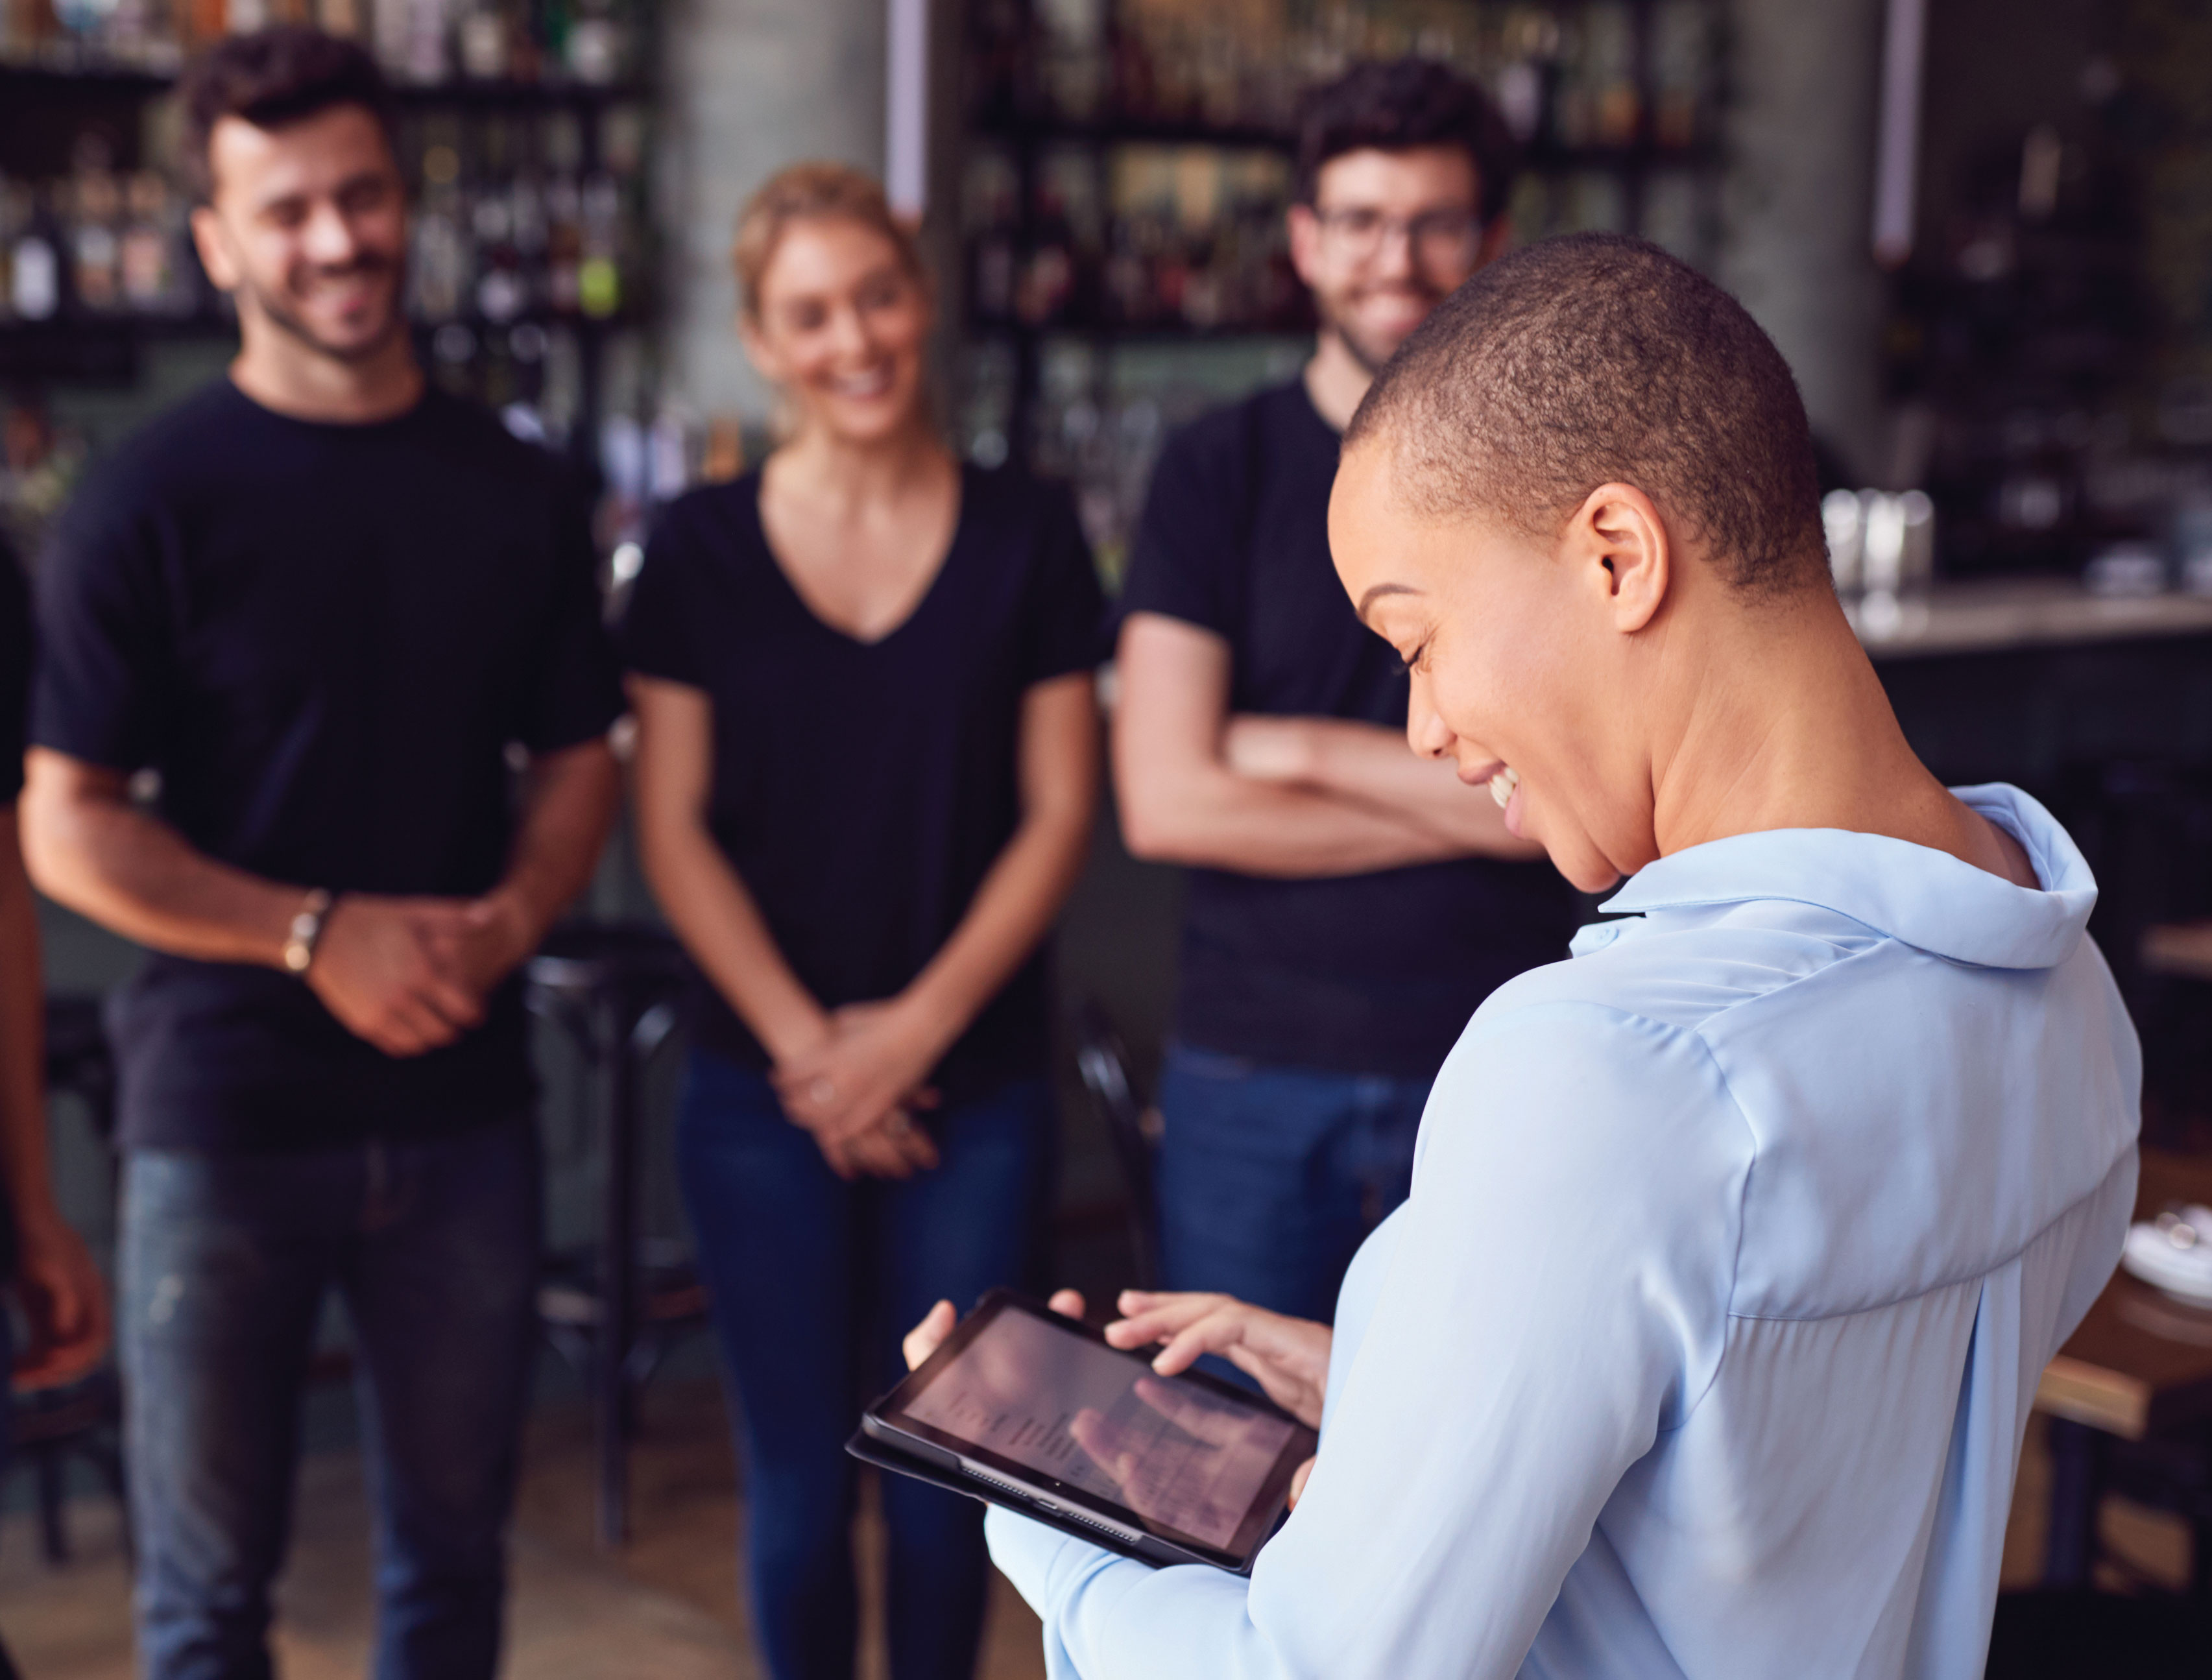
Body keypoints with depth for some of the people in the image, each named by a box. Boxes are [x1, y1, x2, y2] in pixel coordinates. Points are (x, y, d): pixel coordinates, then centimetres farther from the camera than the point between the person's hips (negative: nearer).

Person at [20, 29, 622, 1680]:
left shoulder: (518, 492, 5)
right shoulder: (152, 500, -6)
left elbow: (577, 759, 9)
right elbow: (68, 827, -8)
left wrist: (510, 919, -11)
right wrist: (319, 934, -18)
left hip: (463, 1101, 3)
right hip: (223, 1120, -3)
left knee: (455, 1544, 15)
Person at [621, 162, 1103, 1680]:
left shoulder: (1027, 534, 1)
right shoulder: (703, 550, 1)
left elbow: (1060, 812, 0)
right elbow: (672, 830, 0)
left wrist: (918, 1024, -9)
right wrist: (803, 1044, -9)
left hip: (974, 1087, 0)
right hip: (762, 1090, 0)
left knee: (943, 1474, 6)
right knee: (801, 1479, 5)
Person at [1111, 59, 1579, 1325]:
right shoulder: (1218, 473, 0)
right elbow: (1165, 803, -11)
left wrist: (1299, 751, -10)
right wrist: (1476, 802, -12)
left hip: (1493, 1074, 0)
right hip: (1253, 1066, 0)